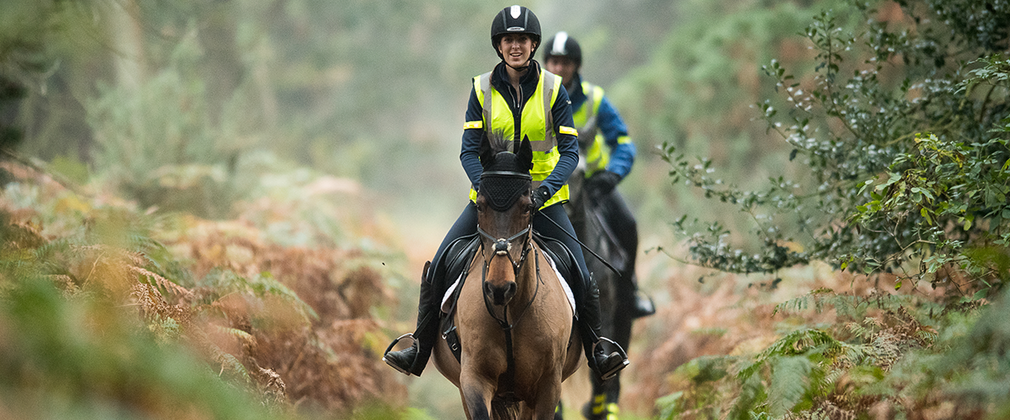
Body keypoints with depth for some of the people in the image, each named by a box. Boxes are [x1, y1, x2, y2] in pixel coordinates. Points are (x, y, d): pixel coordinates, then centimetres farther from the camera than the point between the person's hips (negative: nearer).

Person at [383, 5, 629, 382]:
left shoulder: (553, 89, -4)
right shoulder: (482, 89, -2)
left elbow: (569, 150, -7)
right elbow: (469, 151, -5)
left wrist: (546, 186, -24)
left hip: (543, 196, -1)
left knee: (581, 278, -12)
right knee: (439, 265, -9)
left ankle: (597, 352, 8)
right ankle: (419, 351, 3)